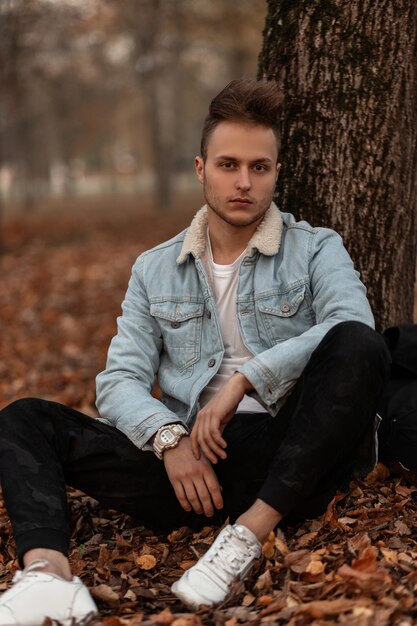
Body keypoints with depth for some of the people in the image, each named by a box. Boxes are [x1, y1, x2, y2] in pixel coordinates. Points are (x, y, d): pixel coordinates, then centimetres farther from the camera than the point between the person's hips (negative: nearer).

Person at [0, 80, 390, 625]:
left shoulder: (316, 250, 7)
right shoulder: (155, 271, 16)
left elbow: (355, 327, -14)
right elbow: (119, 383, 7)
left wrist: (247, 379, -20)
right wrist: (170, 438, -14)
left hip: (292, 464, -3)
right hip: (193, 465, 3)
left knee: (356, 347, -29)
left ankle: (251, 533, -31)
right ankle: (47, 572, -38)